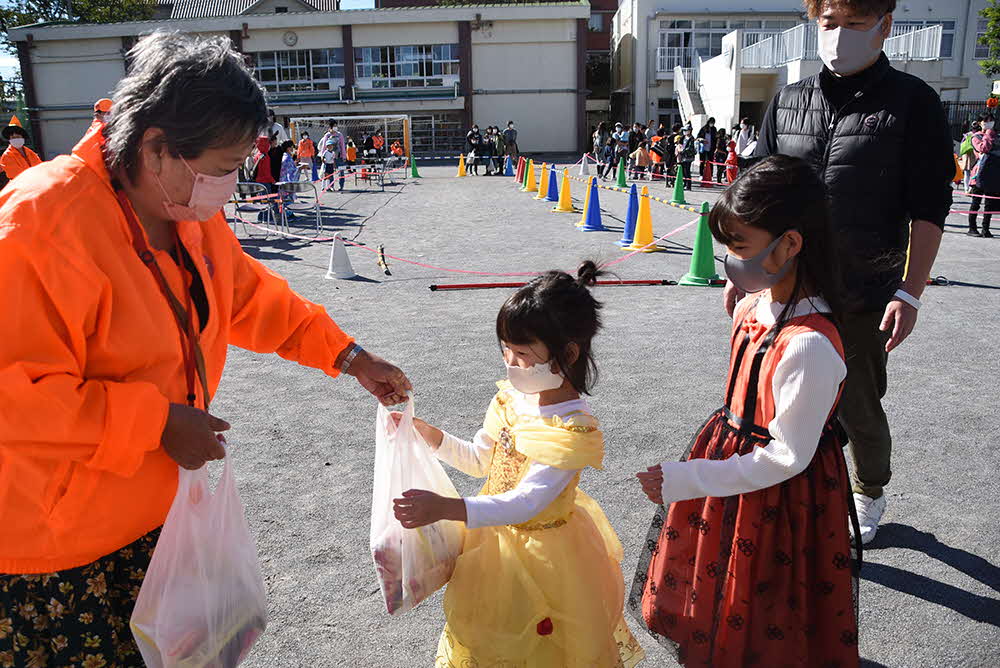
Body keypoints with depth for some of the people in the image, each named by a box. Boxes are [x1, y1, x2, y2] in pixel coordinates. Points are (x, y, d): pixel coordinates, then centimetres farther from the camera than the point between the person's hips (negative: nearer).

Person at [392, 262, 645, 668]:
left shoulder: (571, 430, -28)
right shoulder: (513, 398, -6)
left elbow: (525, 502, -34)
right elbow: (479, 461, 7)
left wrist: (446, 508, -44)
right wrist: (429, 435, -7)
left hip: (542, 553, -7)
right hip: (497, 537, 7)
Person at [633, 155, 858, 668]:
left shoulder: (809, 345, -31)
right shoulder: (756, 306, -4)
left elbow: (786, 457, -26)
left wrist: (681, 481, -25)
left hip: (777, 499, -8)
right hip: (734, 454, 8)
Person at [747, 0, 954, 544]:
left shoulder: (912, 103, -3)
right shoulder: (787, 102, 7)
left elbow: (928, 208, -5)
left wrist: (910, 293, -12)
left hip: (863, 296, -3)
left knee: (858, 409, 11)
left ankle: (869, 495, 38)